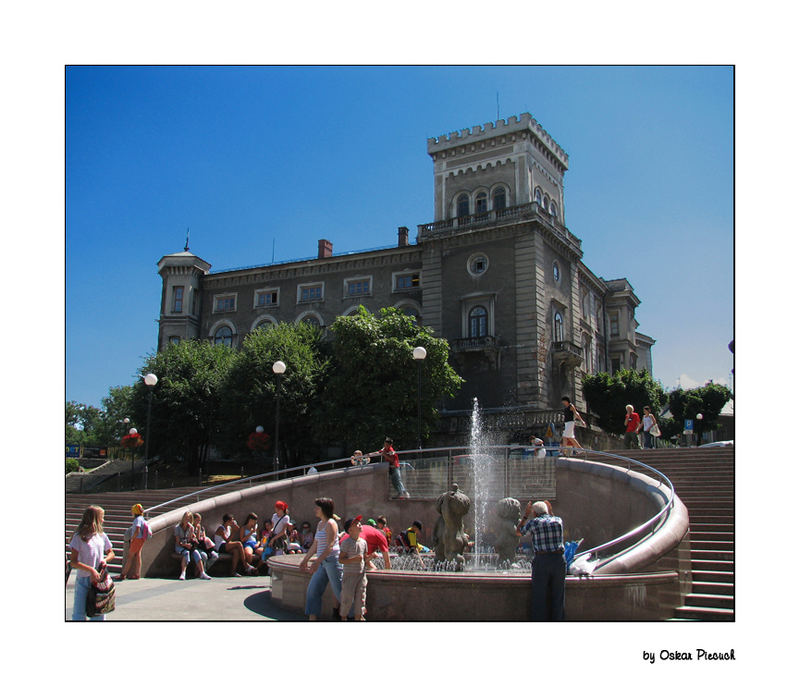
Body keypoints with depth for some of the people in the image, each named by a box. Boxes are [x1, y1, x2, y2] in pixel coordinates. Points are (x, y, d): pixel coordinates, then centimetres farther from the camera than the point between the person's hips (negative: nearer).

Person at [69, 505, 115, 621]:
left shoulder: (102, 536, 8)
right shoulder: (79, 537, -7)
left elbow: (111, 553, 21)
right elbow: (73, 562, -12)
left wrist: (105, 560, -1)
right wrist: (91, 569, -22)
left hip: (99, 579, 5)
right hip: (83, 580, -4)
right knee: (79, 614, -4)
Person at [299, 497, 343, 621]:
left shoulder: (331, 523, -13)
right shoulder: (320, 524, 14)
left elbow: (330, 547, -20)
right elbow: (315, 545, 21)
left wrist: (317, 562, -25)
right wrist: (305, 560, 24)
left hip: (332, 560, -9)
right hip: (323, 562, 9)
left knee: (339, 590, -2)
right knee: (313, 589, 5)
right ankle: (312, 617, 8)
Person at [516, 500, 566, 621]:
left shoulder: (534, 523, -3)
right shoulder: (558, 521, 6)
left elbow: (519, 532, 14)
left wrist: (526, 515, 20)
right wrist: (551, 513, 34)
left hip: (541, 561, -3)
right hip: (559, 559, 3)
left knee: (539, 596, 6)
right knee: (557, 596, 11)